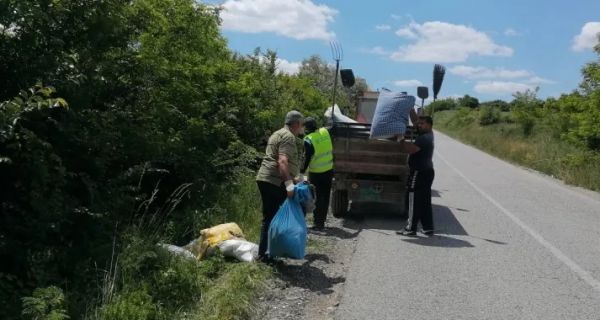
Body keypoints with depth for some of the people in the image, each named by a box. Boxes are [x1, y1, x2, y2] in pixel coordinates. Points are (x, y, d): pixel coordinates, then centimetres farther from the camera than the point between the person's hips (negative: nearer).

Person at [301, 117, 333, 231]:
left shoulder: (308, 140, -17)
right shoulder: (325, 132, -2)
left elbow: (307, 158, -13)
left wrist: (302, 171, -3)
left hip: (316, 173, -5)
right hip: (329, 170, 5)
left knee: (317, 198, 4)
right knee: (325, 197, 13)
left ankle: (318, 224, 5)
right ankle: (322, 222, 23)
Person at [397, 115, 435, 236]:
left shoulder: (424, 138, -17)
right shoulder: (427, 135, 11)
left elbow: (411, 149, -27)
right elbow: (415, 121, 18)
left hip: (419, 173, -10)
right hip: (426, 172, 10)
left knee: (413, 201, -4)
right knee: (425, 201, 11)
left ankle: (411, 228, 0)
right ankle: (428, 228, 14)